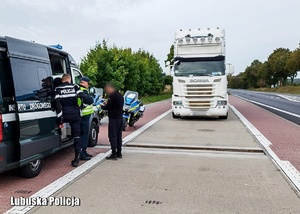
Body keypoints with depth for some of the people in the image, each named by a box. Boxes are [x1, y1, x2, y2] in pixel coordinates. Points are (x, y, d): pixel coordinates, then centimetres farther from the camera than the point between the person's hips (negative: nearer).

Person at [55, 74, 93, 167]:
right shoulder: (75, 87, 4)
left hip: (65, 115, -1)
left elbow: (57, 104, -4)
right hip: (75, 114, 1)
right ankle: (77, 157, 0)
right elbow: (84, 97, -10)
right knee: (76, 135, 5)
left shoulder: (58, 89, 3)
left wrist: (60, 120, -5)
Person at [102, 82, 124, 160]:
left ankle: (114, 154, -5)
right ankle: (119, 153, 19)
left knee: (112, 136, -5)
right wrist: (106, 105, 14)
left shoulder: (113, 96, -15)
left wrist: (102, 106, 5)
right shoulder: (120, 95, 15)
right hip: (120, 117, 9)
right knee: (118, 136, 13)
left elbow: (108, 107, -15)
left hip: (114, 118, -9)